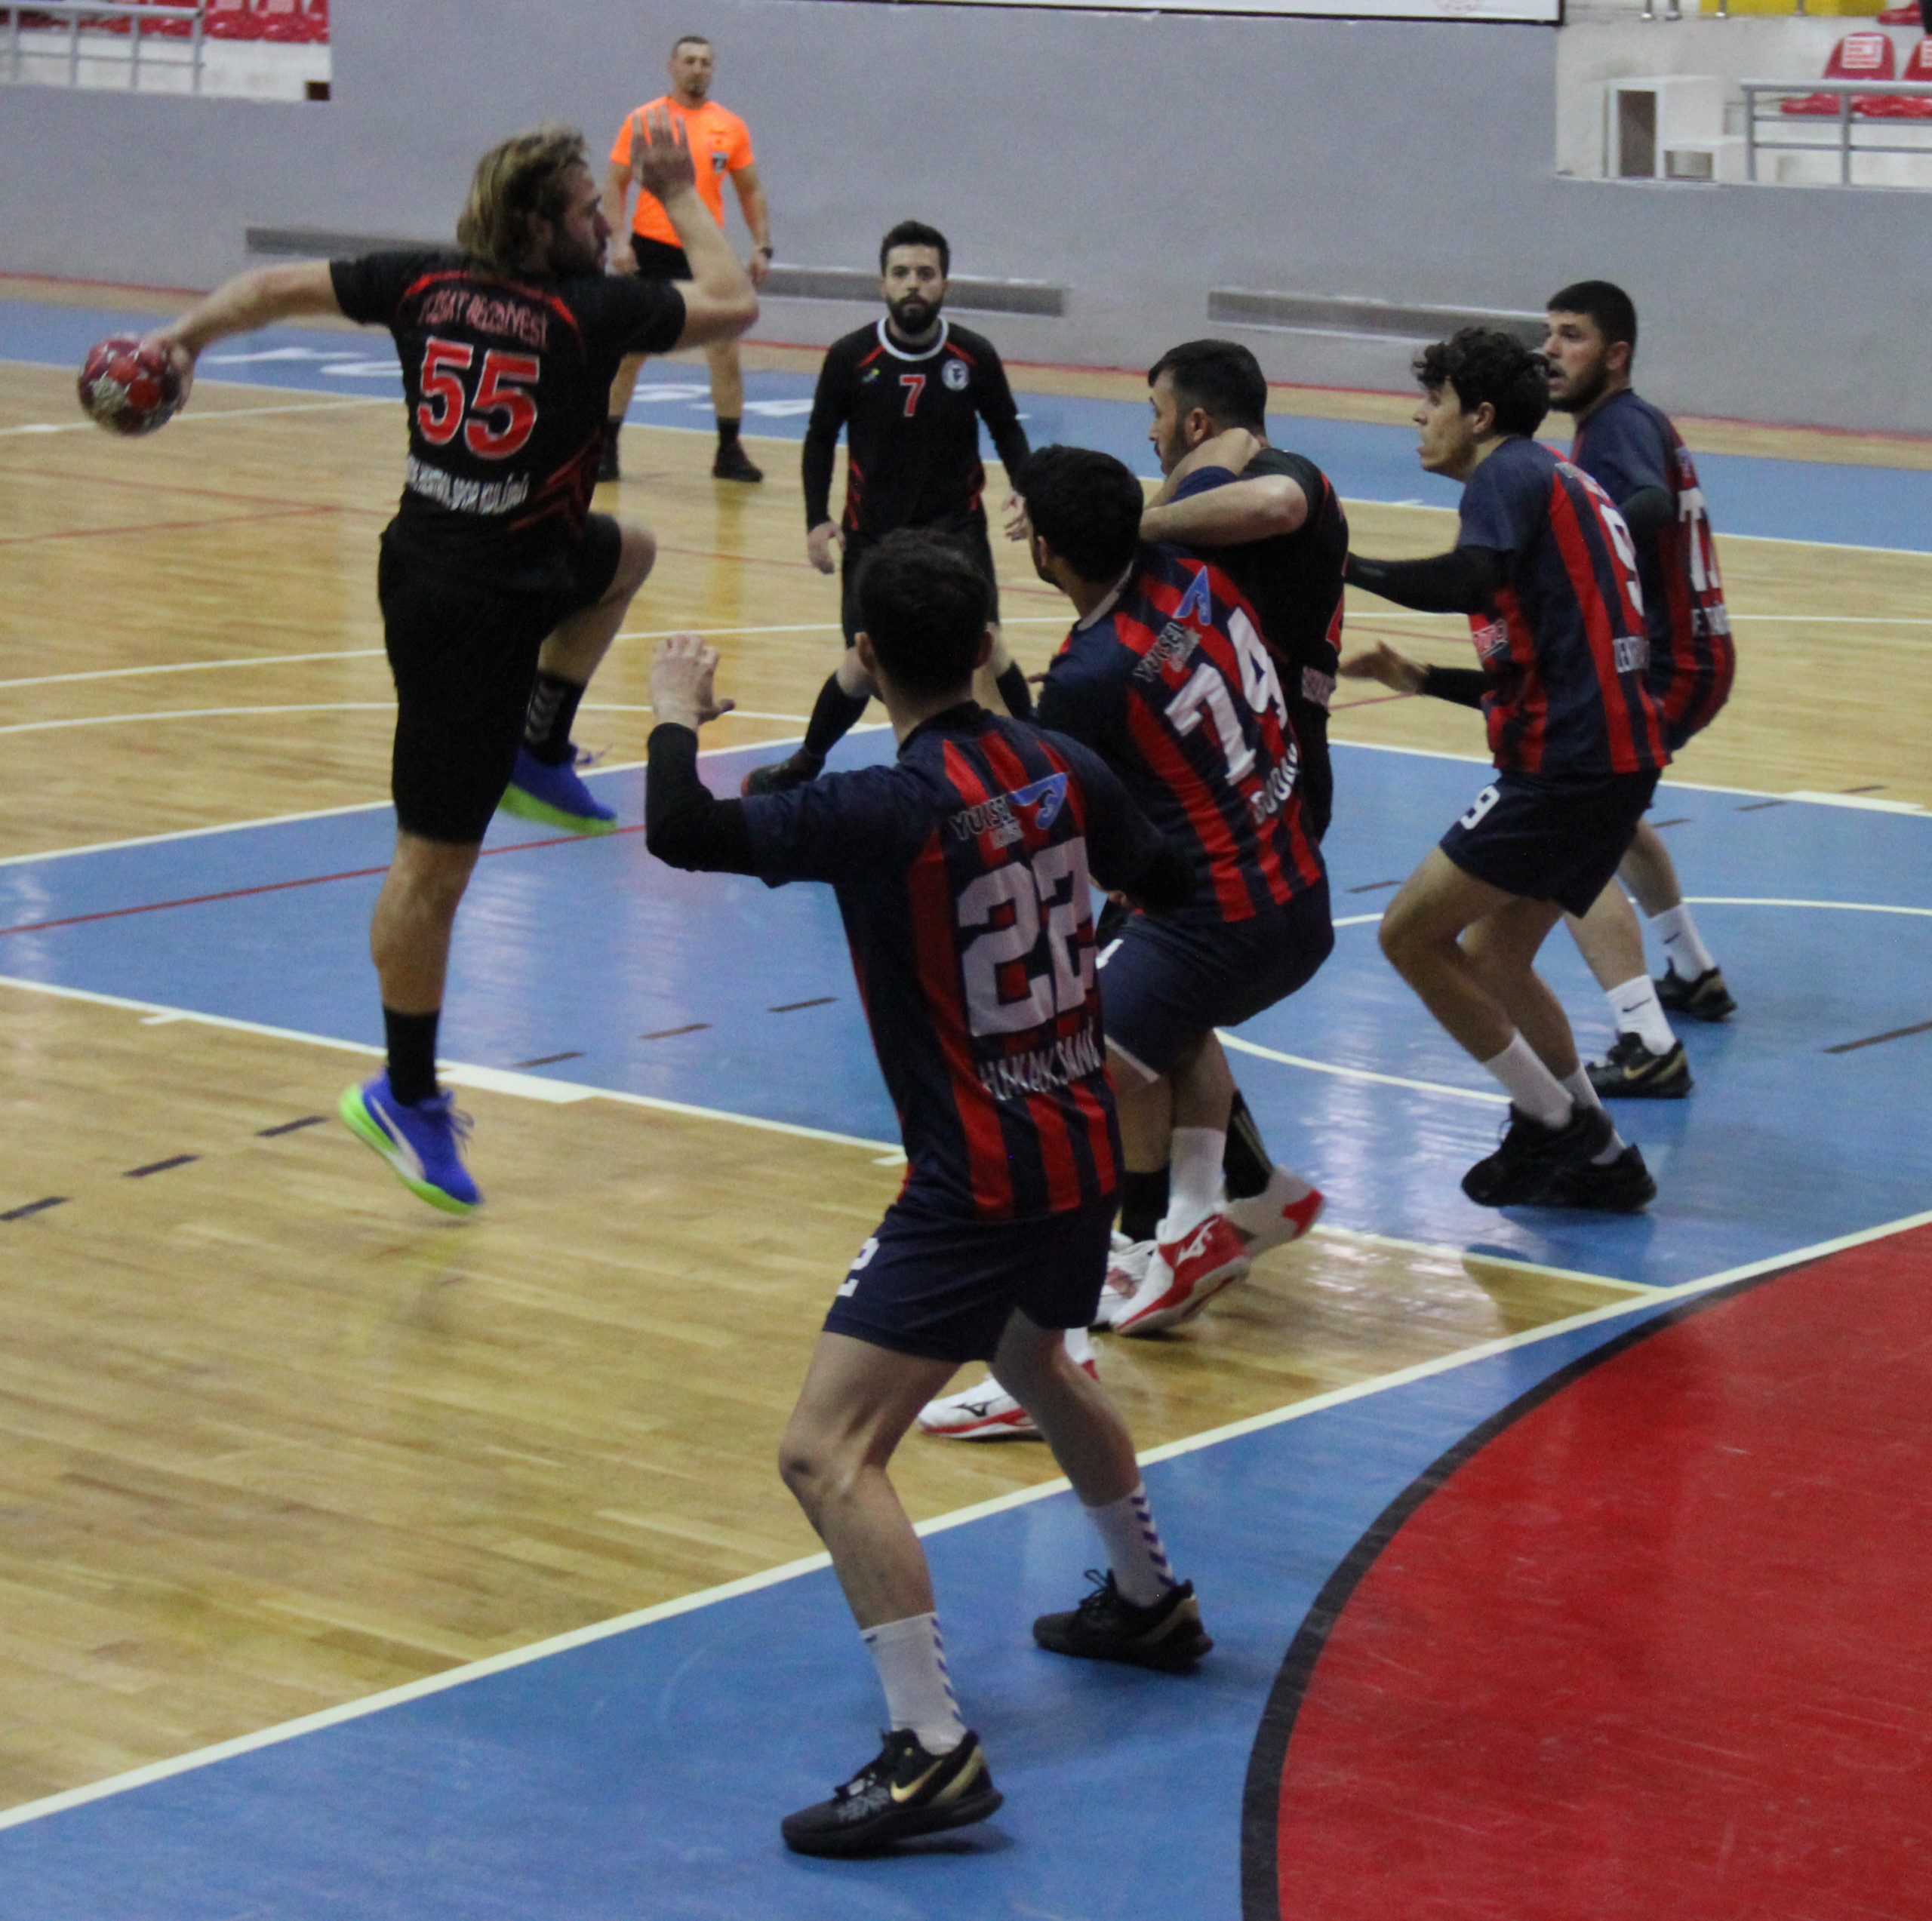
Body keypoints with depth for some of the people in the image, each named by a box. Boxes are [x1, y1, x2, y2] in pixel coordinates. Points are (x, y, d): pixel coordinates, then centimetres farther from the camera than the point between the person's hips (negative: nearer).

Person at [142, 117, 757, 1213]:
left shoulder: (426, 285, 0)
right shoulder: (586, 311, -18)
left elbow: (274, 288, 8)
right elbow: (734, 304, -8)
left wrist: (184, 337, 23)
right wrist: (682, 196, 4)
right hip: (480, 608, -8)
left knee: (627, 552, 33)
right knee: (439, 862, 1)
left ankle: (541, 751, 30)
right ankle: (406, 1097, 10)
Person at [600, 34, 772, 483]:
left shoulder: (731, 127, 4)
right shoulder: (643, 120, -1)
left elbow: (751, 192, 11)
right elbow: (615, 185, -1)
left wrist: (762, 246, 1)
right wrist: (618, 241, -12)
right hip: (651, 249, -2)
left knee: (726, 351, -1)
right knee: (629, 352, 3)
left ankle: (729, 452, 9)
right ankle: (605, 448, 13)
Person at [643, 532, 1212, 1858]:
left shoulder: (887, 814, -21)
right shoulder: (1063, 771, 0)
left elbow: (683, 833, -28)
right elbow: (1171, 880, 19)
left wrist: (679, 714, -8)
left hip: (979, 1182, -9)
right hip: (1083, 1149, 9)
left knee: (828, 1453, -11)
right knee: (1033, 1361, 36)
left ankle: (933, 1751, -20)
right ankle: (1151, 1604, 54)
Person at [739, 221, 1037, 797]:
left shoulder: (975, 356, -6)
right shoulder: (849, 358, -8)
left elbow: (1007, 428, 9)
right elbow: (820, 438, 4)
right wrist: (817, 520, -4)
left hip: (955, 525, 0)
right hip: (873, 532, 0)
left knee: (986, 646, -15)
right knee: (862, 666, -3)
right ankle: (804, 767, 20)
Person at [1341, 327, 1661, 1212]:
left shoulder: (1509, 473, -5)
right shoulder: (1559, 483, 24)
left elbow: (1468, 579, -27)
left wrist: (1343, 564, -18)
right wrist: (1413, 675, 23)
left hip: (1570, 762, -10)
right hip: (1617, 750, 10)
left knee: (1411, 932, -6)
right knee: (1490, 956, 18)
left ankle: (1555, 1121, 2)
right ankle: (1599, 1161, 21)